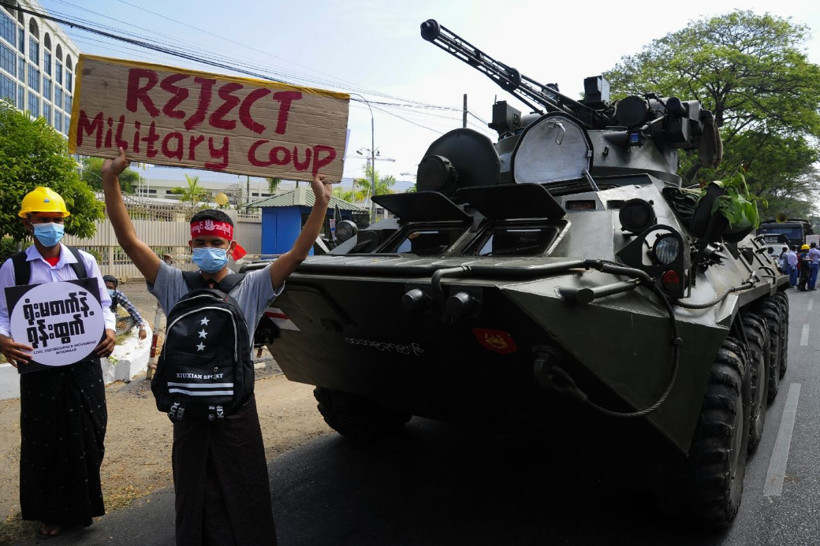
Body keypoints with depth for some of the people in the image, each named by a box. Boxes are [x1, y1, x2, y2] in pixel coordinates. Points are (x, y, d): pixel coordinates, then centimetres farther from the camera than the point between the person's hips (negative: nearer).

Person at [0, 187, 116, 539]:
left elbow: (103, 304, 6)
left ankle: (81, 506, 31)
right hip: (39, 367, -1)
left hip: (84, 364, 1)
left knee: (86, 437, 10)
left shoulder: (85, 262, 3)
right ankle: (50, 512, 30)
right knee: (44, 441, 10)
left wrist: (109, 330, -13)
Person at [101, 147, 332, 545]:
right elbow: (129, 241, -7)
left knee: (245, 497, 12)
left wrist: (321, 202, -21)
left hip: (237, 407, -1)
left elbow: (298, 253, -12)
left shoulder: (251, 287, -4)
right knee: (194, 496, 17)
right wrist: (110, 180, -15)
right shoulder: (175, 285, 0)